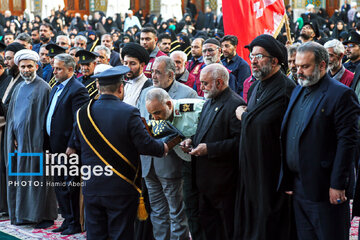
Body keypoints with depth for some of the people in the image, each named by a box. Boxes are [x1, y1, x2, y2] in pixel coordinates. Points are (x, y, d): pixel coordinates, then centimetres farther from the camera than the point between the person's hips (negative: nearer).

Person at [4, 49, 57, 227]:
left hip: (35, 139, -6)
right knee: (20, 176, 8)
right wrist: (13, 138, 8)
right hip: (18, 139, 7)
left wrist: (43, 139, -15)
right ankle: (22, 214, 16)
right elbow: (11, 114, 18)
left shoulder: (43, 88, -6)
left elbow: (46, 117, -9)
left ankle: (44, 216, 2)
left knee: (38, 177, -4)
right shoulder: (19, 88, 15)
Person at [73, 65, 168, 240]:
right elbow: (145, 145, -14)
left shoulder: (82, 113, 0)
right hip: (121, 189, -4)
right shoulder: (129, 113, -14)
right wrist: (163, 148, 6)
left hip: (91, 188, 4)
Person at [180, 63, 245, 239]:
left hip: (224, 181, -9)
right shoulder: (209, 103, 15)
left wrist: (208, 148, -23)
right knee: (206, 218, 15)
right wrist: (192, 141, 6)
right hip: (206, 178, 10)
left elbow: (239, 141, -23)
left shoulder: (235, 104, -16)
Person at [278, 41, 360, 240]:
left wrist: (338, 185, -18)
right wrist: (287, 179, 12)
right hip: (299, 187, 8)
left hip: (325, 190, -8)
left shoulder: (341, 94, -11)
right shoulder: (298, 92, 14)